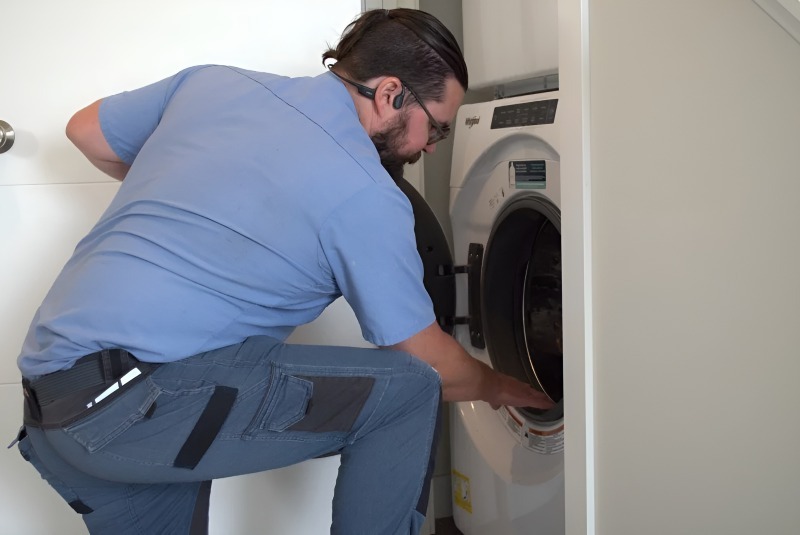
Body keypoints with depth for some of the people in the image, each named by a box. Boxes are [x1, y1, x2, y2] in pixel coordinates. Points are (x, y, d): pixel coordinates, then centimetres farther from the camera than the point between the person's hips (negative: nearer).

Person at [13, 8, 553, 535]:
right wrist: (499, 387, 22)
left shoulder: (213, 82, 9)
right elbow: (432, 367, 1)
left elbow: (86, 130, 24)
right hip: (133, 403, -8)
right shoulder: (367, 196, -9)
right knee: (405, 392, -4)